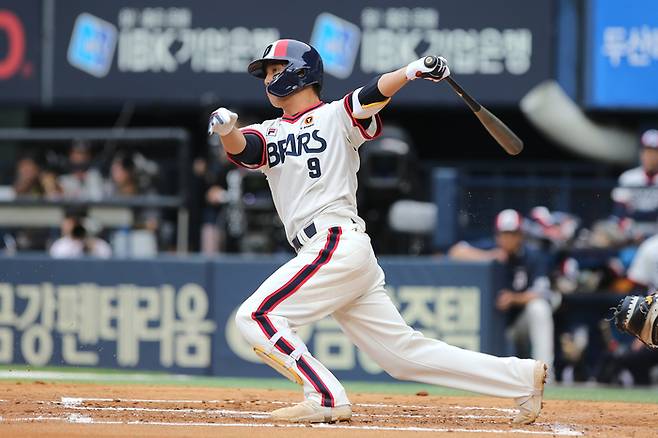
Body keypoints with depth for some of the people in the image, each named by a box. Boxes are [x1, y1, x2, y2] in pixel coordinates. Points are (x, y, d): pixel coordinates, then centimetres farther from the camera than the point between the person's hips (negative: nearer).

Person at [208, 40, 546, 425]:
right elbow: (239, 149, 3)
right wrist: (226, 131, -21)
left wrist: (412, 71, -31)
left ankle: (326, 399, -14)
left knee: (256, 317, -13)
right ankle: (521, 377, 6)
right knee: (404, 353, 4)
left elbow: (376, 93, -12)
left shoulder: (336, 116, 5)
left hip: (338, 245, -7)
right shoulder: (270, 133, 22)